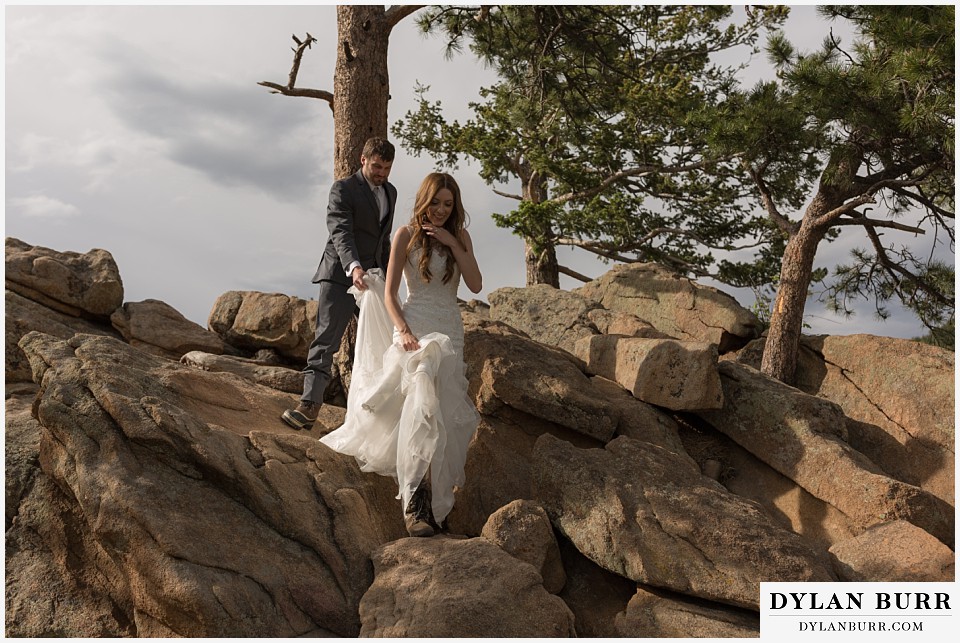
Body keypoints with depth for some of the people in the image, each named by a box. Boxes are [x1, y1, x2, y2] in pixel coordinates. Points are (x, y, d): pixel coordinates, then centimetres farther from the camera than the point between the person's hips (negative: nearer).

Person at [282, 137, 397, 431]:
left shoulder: (390, 192, 15)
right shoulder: (343, 189, -7)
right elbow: (341, 232, -22)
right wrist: (353, 267, -38)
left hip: (373, 276, 7)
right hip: (340, 274, -7)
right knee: (326, 339, -12)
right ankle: (310, 404, -17)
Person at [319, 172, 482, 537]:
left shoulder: (460, 237, 11)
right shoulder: (407, 235, 1)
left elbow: (475, 285, 0)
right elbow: (389, 293, 0)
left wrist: (452, 244, -7)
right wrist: (403, 331, -14)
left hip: (450, 329, 4)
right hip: (415, 325, -4)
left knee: (443, 410, 1)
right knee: (424, 403, -22)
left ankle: (426, 497, 7)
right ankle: (416, 500, -27)